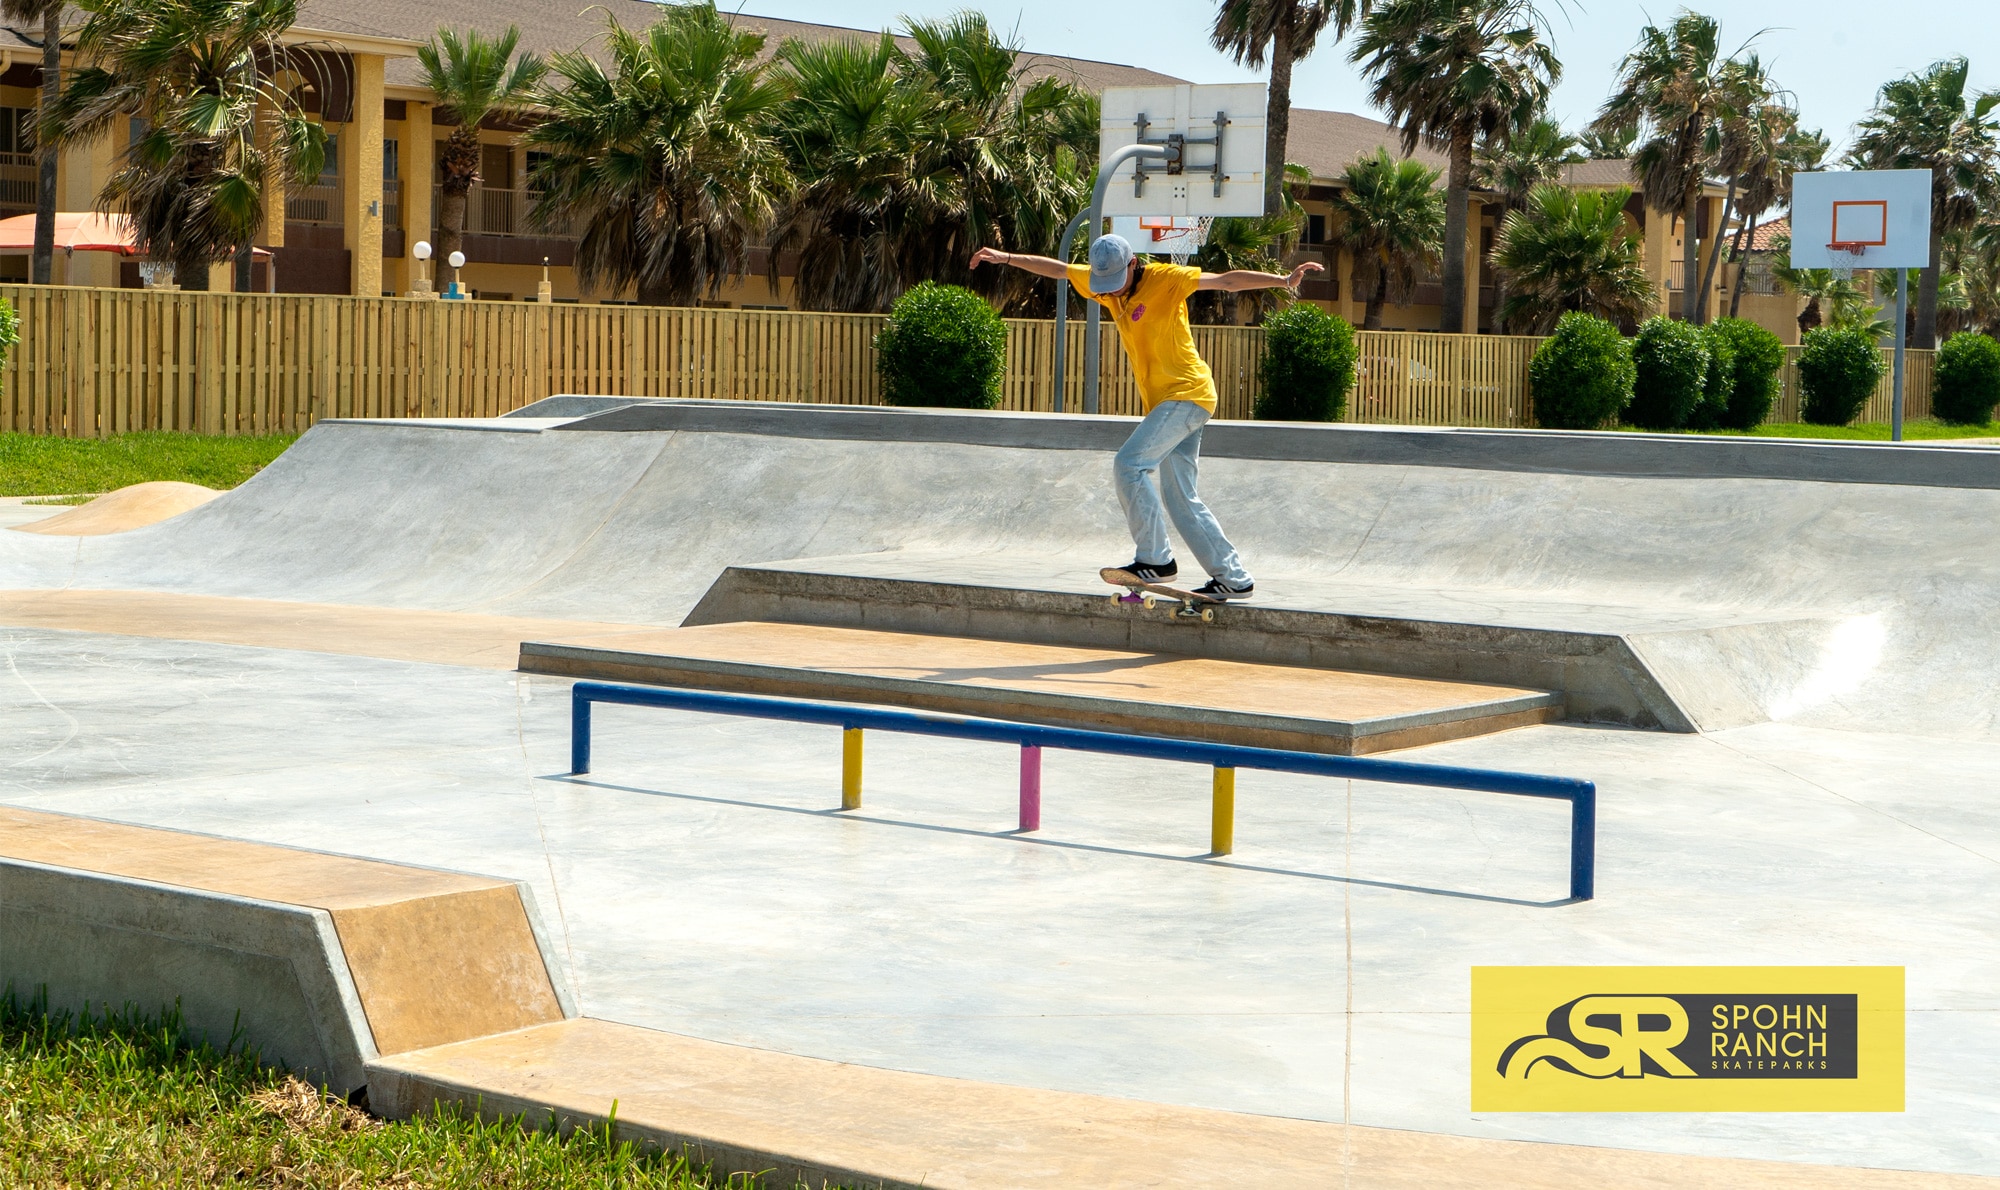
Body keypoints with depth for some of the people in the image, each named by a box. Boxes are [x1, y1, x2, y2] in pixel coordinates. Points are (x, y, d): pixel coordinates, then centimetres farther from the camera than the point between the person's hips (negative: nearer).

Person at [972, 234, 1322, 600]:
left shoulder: (1165, 279, -12)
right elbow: (1056, 269, 19)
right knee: (1180, 497, 6)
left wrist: (1285, 281, -27)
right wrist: (1005, 258, 18)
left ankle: (1155, 559, -11)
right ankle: (1234, 579, 9)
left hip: (1187, 394, -9)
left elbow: (1225, 281, -18)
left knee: (1129, 463, -17)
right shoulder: (1104, 281, 9)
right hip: (1164, 401, 9)